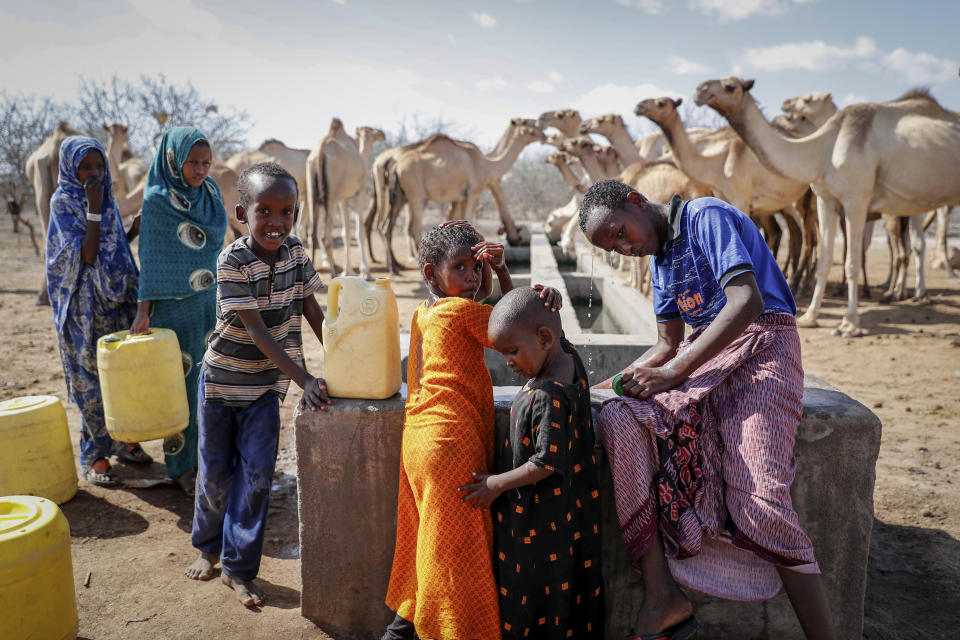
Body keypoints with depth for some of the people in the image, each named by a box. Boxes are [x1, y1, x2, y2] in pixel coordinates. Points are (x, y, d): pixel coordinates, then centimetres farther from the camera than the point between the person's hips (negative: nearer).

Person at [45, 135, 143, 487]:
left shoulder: (107, 199, 9)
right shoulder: (63, 202, -9)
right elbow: (87, 254, -19)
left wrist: (134, 230, -2)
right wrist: (93, 209, -21)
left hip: (115, 301, 6)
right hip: (84, 305, -6)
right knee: (91, 379, 0)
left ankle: (121, 439, 25)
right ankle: (94, 456, 11)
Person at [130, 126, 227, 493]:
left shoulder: (212, 192, 5)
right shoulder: (156, 200, -10)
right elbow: (150, 258, -9)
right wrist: (143, 310, -14)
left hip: (210, 298, 5)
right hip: (175, 304, -5)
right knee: (181, 381, 0)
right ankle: (181, 465, 13)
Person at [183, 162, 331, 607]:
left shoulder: (295, 252, -7)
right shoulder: (232, 262, -22)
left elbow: (311, 310, 3)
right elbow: (256, 330, -26)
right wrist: (305, 380, -31)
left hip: (266, 385, 3)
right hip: (222, 381, -3)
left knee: (256, 475, 2)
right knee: (216, 473, 12)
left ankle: (239, 567, 17)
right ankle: (208, 546, 39)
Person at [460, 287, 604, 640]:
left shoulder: (548, 397, -30)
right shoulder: (567, 355, -5)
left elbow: (547, 464, -25)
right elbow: (524, 319, 15)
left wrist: (496, 484, -15)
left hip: (542, 520, -9)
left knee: (533, 592, 9)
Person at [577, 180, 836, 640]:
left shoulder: (707, 216, -6)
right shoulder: (660, 261, 20)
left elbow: (748, 302, -19)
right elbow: (668, 345, 21)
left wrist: (675, 371, -19)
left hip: (760, 347, -7)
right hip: (704, 354, 7)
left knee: (757, 497, -26)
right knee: (618, 420, -19)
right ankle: (661, 597, -22)